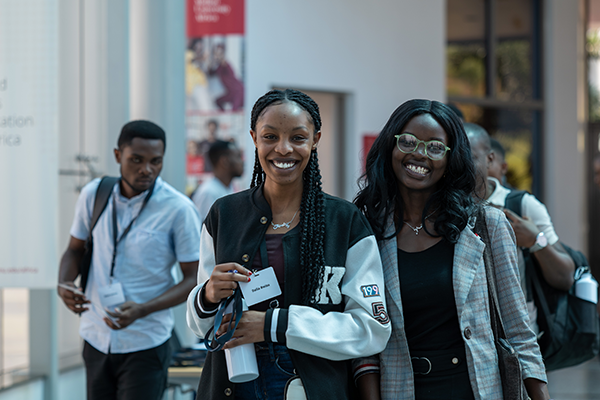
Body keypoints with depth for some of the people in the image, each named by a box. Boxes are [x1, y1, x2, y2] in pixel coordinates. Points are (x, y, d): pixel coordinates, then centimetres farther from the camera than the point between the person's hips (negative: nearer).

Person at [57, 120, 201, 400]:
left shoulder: (178, 209, -12)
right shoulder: (94, 194, 0)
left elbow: (194, 279, -9)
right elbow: (75, 250, 14)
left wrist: (141, 311, -23)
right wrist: (64, 284, -9)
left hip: (146, 345, -4)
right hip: (96, 340, 4)